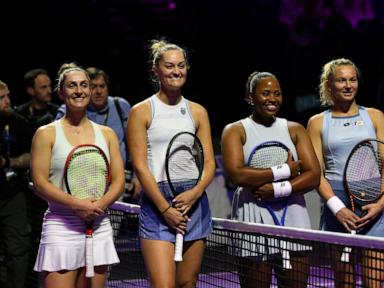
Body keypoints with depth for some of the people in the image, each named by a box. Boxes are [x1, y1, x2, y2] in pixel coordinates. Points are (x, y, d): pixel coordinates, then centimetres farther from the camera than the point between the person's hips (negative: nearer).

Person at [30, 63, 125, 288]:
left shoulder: (107, 134, 14)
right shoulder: (47, 134, 3)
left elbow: (119, 180, 9)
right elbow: (40, 183, -6)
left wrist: (100, 204, -12)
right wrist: (77, 204, -18)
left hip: (99, 226, 4)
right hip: (61, 227, -4)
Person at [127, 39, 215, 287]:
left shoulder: (198, 112, 13)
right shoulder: (142, 112, 2)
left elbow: (209, 163, 9)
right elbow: (140, 166, -5)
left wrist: (195, 193, -11)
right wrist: (165, 208, -13)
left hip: (193, 202, 4)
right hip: (157, 203, -4)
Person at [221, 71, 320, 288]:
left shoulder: (295, 130, 13)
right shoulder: (235, 131, 5)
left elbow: (314, 176, 1)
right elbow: (236, 174, -13)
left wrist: (277, 190, -13)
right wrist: (285, 170, -9)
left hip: (294, 219, 3)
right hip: (254, 218, -3)